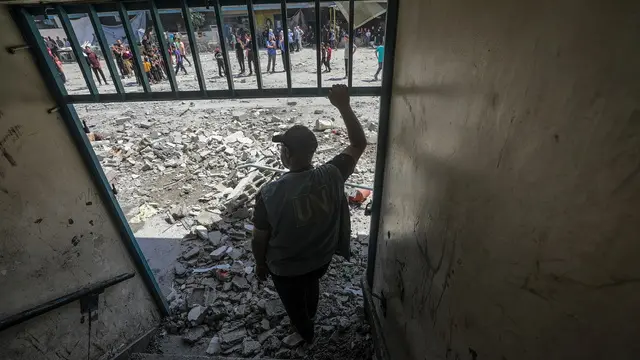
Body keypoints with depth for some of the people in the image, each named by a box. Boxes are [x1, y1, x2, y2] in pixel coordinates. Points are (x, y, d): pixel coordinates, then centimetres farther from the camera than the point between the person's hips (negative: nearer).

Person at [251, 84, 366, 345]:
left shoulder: (269, 194, -31)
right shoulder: (332, 176, -25)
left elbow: (259, 239, -17)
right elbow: (359, 143, -11)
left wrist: (260, 264, 3)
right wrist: (343, 106, -16)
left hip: (285, 268, -3)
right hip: (322, 258, 4)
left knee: (294, 303, 30)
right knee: (312, 285, 37)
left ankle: (306, 334, 60)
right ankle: (311, 315, 69)